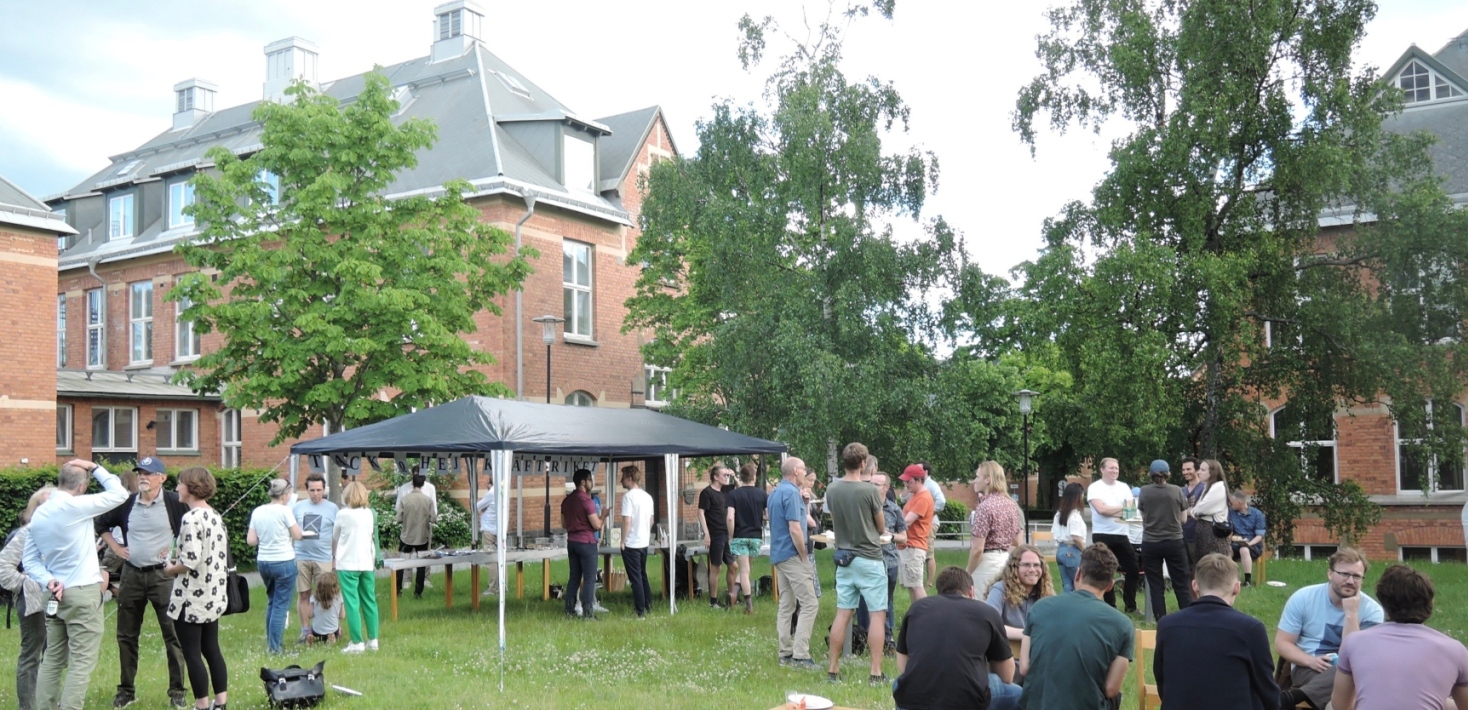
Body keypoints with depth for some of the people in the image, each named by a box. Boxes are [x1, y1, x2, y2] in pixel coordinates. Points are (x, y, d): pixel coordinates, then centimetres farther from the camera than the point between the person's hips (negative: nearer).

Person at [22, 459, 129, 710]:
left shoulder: (38, 514, 9)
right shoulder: (75, 506, -14)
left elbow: (29, 560, 9)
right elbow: (119, 494, -6)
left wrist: (48, 581, -3)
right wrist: (94, 468, 1)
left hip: (55, 594, 8)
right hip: (83, 593, -7)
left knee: (52, 660, 13)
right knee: (81, 663, -4)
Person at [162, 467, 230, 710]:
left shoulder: (191, 519, -17)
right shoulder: (216, 517, 8)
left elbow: (191, 561, -24)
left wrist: (171, 569, -5)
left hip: (191, 599, -8)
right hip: (214, 596, 8)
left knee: (192, 654, 2)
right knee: (212, 649, 15)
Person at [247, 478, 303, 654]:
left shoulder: (257, 512, 4)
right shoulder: (285, 511, -12)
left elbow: (250, 540, 2)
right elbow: (297, 535, -8)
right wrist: (292, 523, 10)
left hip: (263, 562, 6)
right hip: (284, 562, -6)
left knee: (272, 602, 21)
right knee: (281, 605, 0)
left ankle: (270, 643, 25)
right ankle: (274, 647, 0)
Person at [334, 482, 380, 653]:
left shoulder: (343, 514, -7)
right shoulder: (369, 514, 5)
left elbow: (335, 535, 7)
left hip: (348, 564, -5)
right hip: (367, 563, 5)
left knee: (352, 603, -2)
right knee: (369, 602, 11)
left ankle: (357, 643, -3)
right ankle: (373, 640, 14)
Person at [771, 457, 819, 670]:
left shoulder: (775, 493, 14)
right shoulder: (791, 492, -15)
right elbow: (794, 528, -20)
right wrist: (805, 557, -14)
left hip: (778, 554, 10)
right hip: (792, 555, -10)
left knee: (786, 606, 11)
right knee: (808, 604, -8)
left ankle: (785, 653, 12)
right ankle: (800, 655, -12)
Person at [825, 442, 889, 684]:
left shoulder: (831, 489, 0)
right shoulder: (869, 490, -14)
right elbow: (882, 528, -1)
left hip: (844, 557, 5)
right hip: (869, 559, -5)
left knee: (843, 614, 10)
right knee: (877, 614, 2)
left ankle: (833, 669, 13)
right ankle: (876, 673, 1)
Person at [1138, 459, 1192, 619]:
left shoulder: (1144, 492, -4)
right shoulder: (1177, 491, -4)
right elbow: (1183, 518, 5)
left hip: (1150, 543, 0)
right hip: (1174, 542, 0)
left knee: (1155, 585, 7)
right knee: (1182, 583, 7)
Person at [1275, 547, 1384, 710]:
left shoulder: (1371, 610, -4)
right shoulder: (1303, 598, -3)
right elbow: (1282, 643, -1)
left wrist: (1351, 614, -19)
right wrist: (1310, 661, -19)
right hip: (1309, 670, -2)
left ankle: (1292, 697, -47)